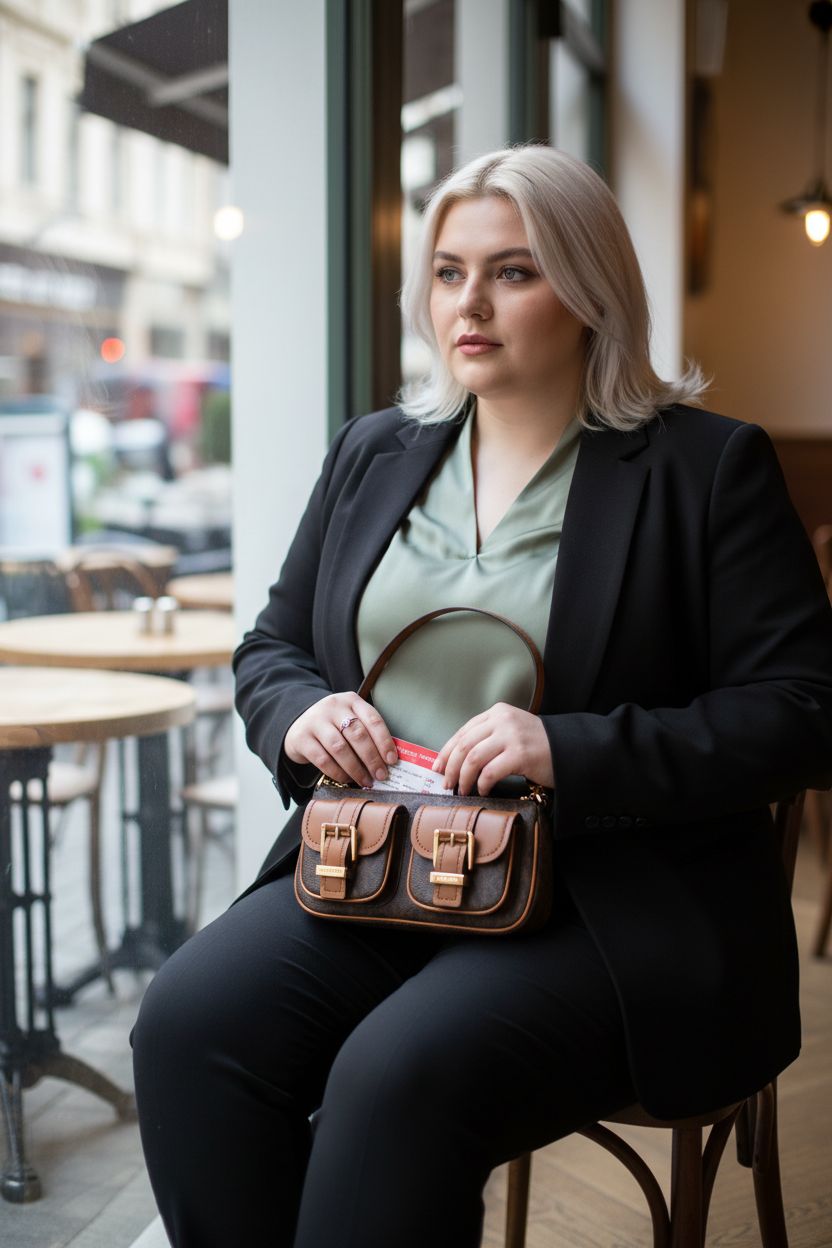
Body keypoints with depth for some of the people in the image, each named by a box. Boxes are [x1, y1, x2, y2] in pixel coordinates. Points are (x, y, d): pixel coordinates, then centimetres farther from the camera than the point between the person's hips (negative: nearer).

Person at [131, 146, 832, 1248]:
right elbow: (272, 646, 22)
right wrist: (300, 712, -3)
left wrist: (573, 753, -19)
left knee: (400, 1076, -31)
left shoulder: (707, 466, 0)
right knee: (188, 1025, -22)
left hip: (610, 903, -4)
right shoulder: (371, 454, 15)